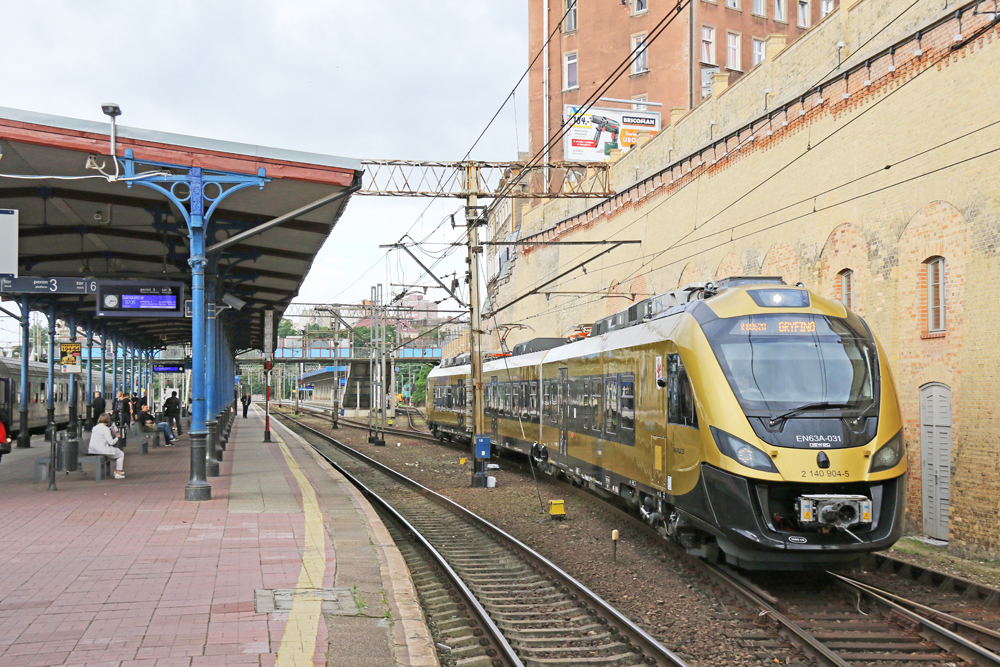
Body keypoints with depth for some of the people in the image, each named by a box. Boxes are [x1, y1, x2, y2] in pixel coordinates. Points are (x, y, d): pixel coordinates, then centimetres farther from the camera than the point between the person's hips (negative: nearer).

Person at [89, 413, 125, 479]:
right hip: (102, 451, -9)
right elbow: (111, 442, -18)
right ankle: (118, 473, 9)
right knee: (121, 454, 12)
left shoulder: (95, 427, 10)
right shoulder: (105, 428, -17)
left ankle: (116, 470, 35)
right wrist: (117, 438, 1)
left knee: (116, 450, 30)